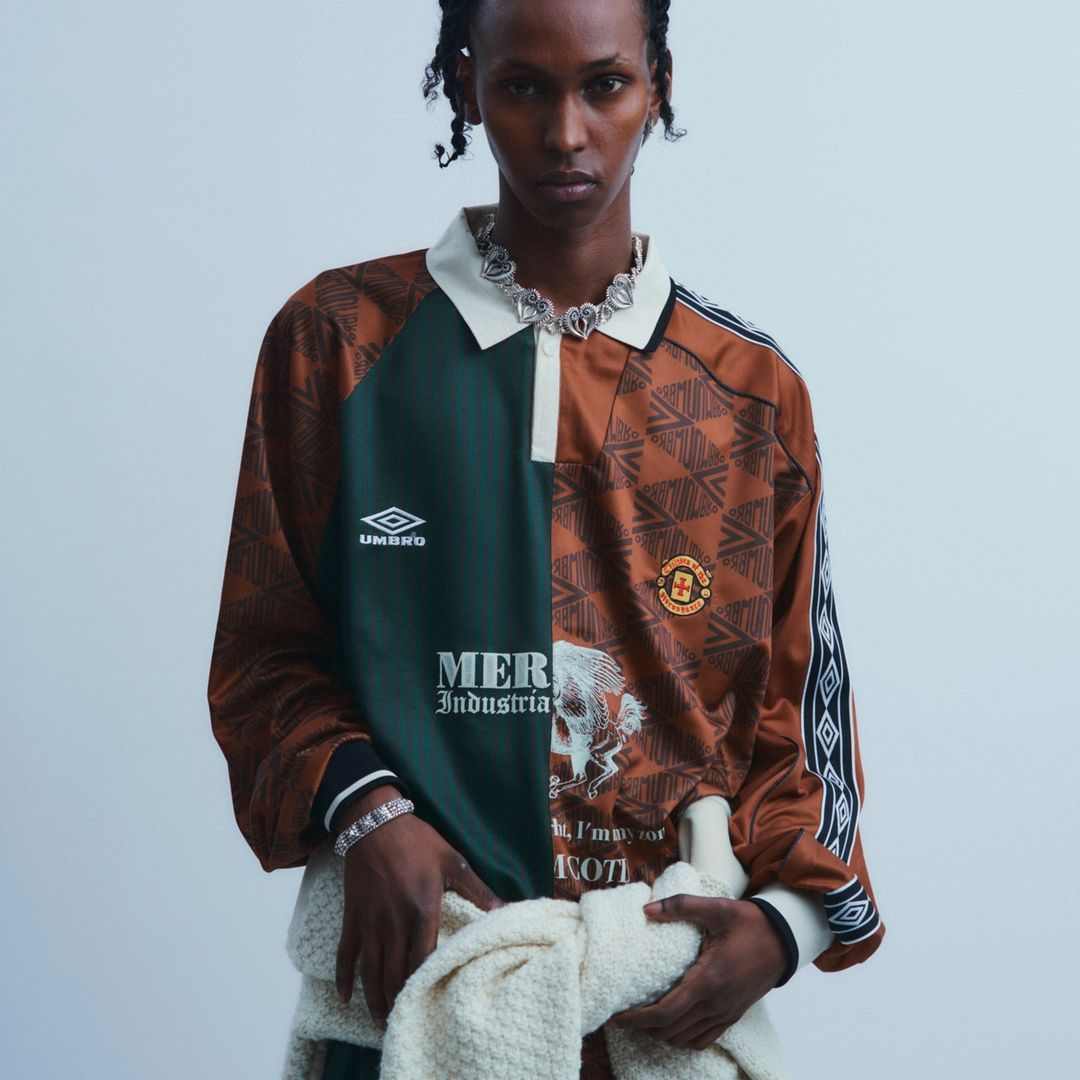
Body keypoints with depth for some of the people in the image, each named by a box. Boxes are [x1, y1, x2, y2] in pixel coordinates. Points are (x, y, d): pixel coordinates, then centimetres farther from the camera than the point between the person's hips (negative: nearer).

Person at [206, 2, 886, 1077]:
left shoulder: (752, 390, 4)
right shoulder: (337, 338, 0)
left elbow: (797, 702, 5)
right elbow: (265, 656, 1)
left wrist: (784, 917, -11)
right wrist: (365, 813, -16)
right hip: (416, 959, -1)